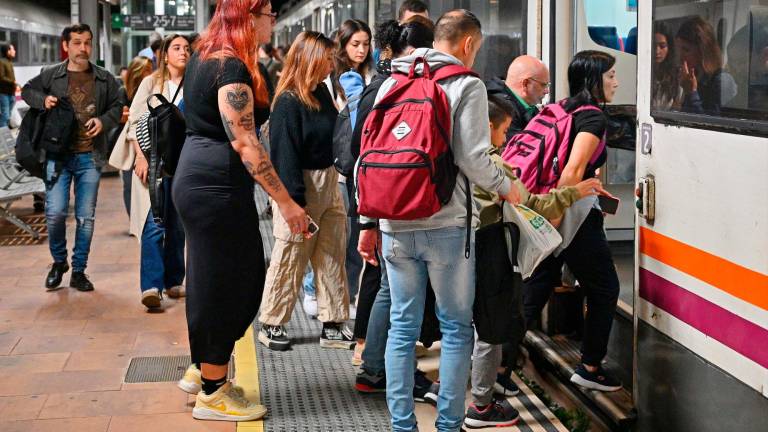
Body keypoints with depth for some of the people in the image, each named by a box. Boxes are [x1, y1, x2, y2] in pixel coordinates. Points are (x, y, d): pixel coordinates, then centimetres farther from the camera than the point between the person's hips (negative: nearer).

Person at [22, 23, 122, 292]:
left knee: (86, 217, 4)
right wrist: (42, 100, -5)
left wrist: (103, 121, -7)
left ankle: (79, 271, 16)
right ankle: (58, 262, 17)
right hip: (58, 155, -1)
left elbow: (117, 106, 13)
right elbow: (27, 91, 17)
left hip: (90, 157, 1)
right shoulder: (50, 75, 4)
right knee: (55, 212, -8)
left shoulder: (104, 79, 7)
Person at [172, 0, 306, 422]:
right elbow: (245, 143, -24)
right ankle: (212, 394, 11)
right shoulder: (233, 68, -18)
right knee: (223, 282, 0)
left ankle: (201, 370, 29)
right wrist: (285, 201, -23)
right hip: (218, 186, -10)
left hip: (196, 177, 10)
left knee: (241, 276, 18)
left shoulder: (203, 58, 12)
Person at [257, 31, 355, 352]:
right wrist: (296, 201, -20)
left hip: (328, 185, 8)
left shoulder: (322, 92, 9)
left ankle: (333, 326, 18)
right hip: (302, 188, -8)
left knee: (332, 258, 10)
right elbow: (285, 154, -18)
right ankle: (271, 325, 15)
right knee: (289, 260, 2)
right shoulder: (288, 102, -16)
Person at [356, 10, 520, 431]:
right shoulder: (467, 85, -4)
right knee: (456, 326, 6)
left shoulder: (391, 83, 11)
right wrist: (506, 188, 8)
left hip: (395, 225, 5)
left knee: (402, 325, 10)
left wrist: (368, 223, 15)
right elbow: (473, 160, -11)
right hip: (446, 225, -4)